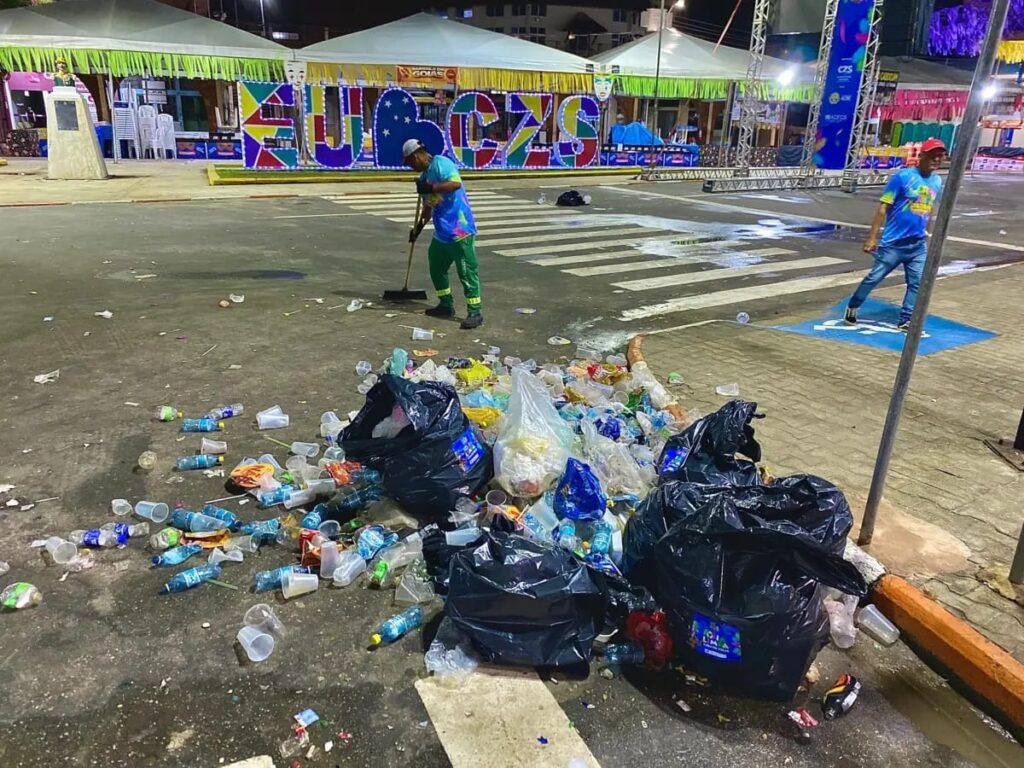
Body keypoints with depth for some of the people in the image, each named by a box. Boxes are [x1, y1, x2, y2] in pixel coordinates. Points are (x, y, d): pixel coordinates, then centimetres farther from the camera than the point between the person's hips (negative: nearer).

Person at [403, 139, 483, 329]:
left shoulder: (440, 163, -10)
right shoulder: (424, 175, 17)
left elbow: (456, 183, -26)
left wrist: (430, 188, -23)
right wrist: (418, 228, 29)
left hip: (460, 229, -10)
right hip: (441, 231, 10)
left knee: (467, 271, -7)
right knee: (436, 268, 15)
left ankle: (474, 313, -3)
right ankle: (446, 305, 28)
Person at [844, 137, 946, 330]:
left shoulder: (937, 182, 8)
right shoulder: (902, 177, -11)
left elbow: (928, 211, 19)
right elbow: (883, 208, -12)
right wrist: (872, 237, -16)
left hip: (918, 245, 6)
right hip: (893, 242, -6)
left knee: (918, 283, 3)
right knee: (875, 277, 2)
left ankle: (906, 320, 12)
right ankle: (852, 306, 20)